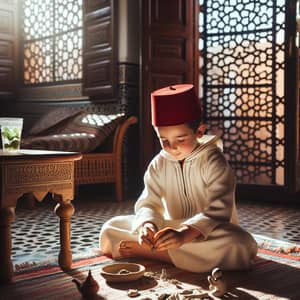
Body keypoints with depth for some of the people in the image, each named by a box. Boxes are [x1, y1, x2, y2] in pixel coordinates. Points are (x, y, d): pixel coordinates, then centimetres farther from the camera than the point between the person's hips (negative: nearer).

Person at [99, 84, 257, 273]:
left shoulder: (213, 161, -16)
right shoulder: (158, 165, -1)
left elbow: (218, 211, -26)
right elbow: (148, 204, -7)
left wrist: (184, 234, -44)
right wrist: (147, 224, -32)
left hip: (209, 234, -3)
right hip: (172, 230, 3)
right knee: (110, 229, -5)